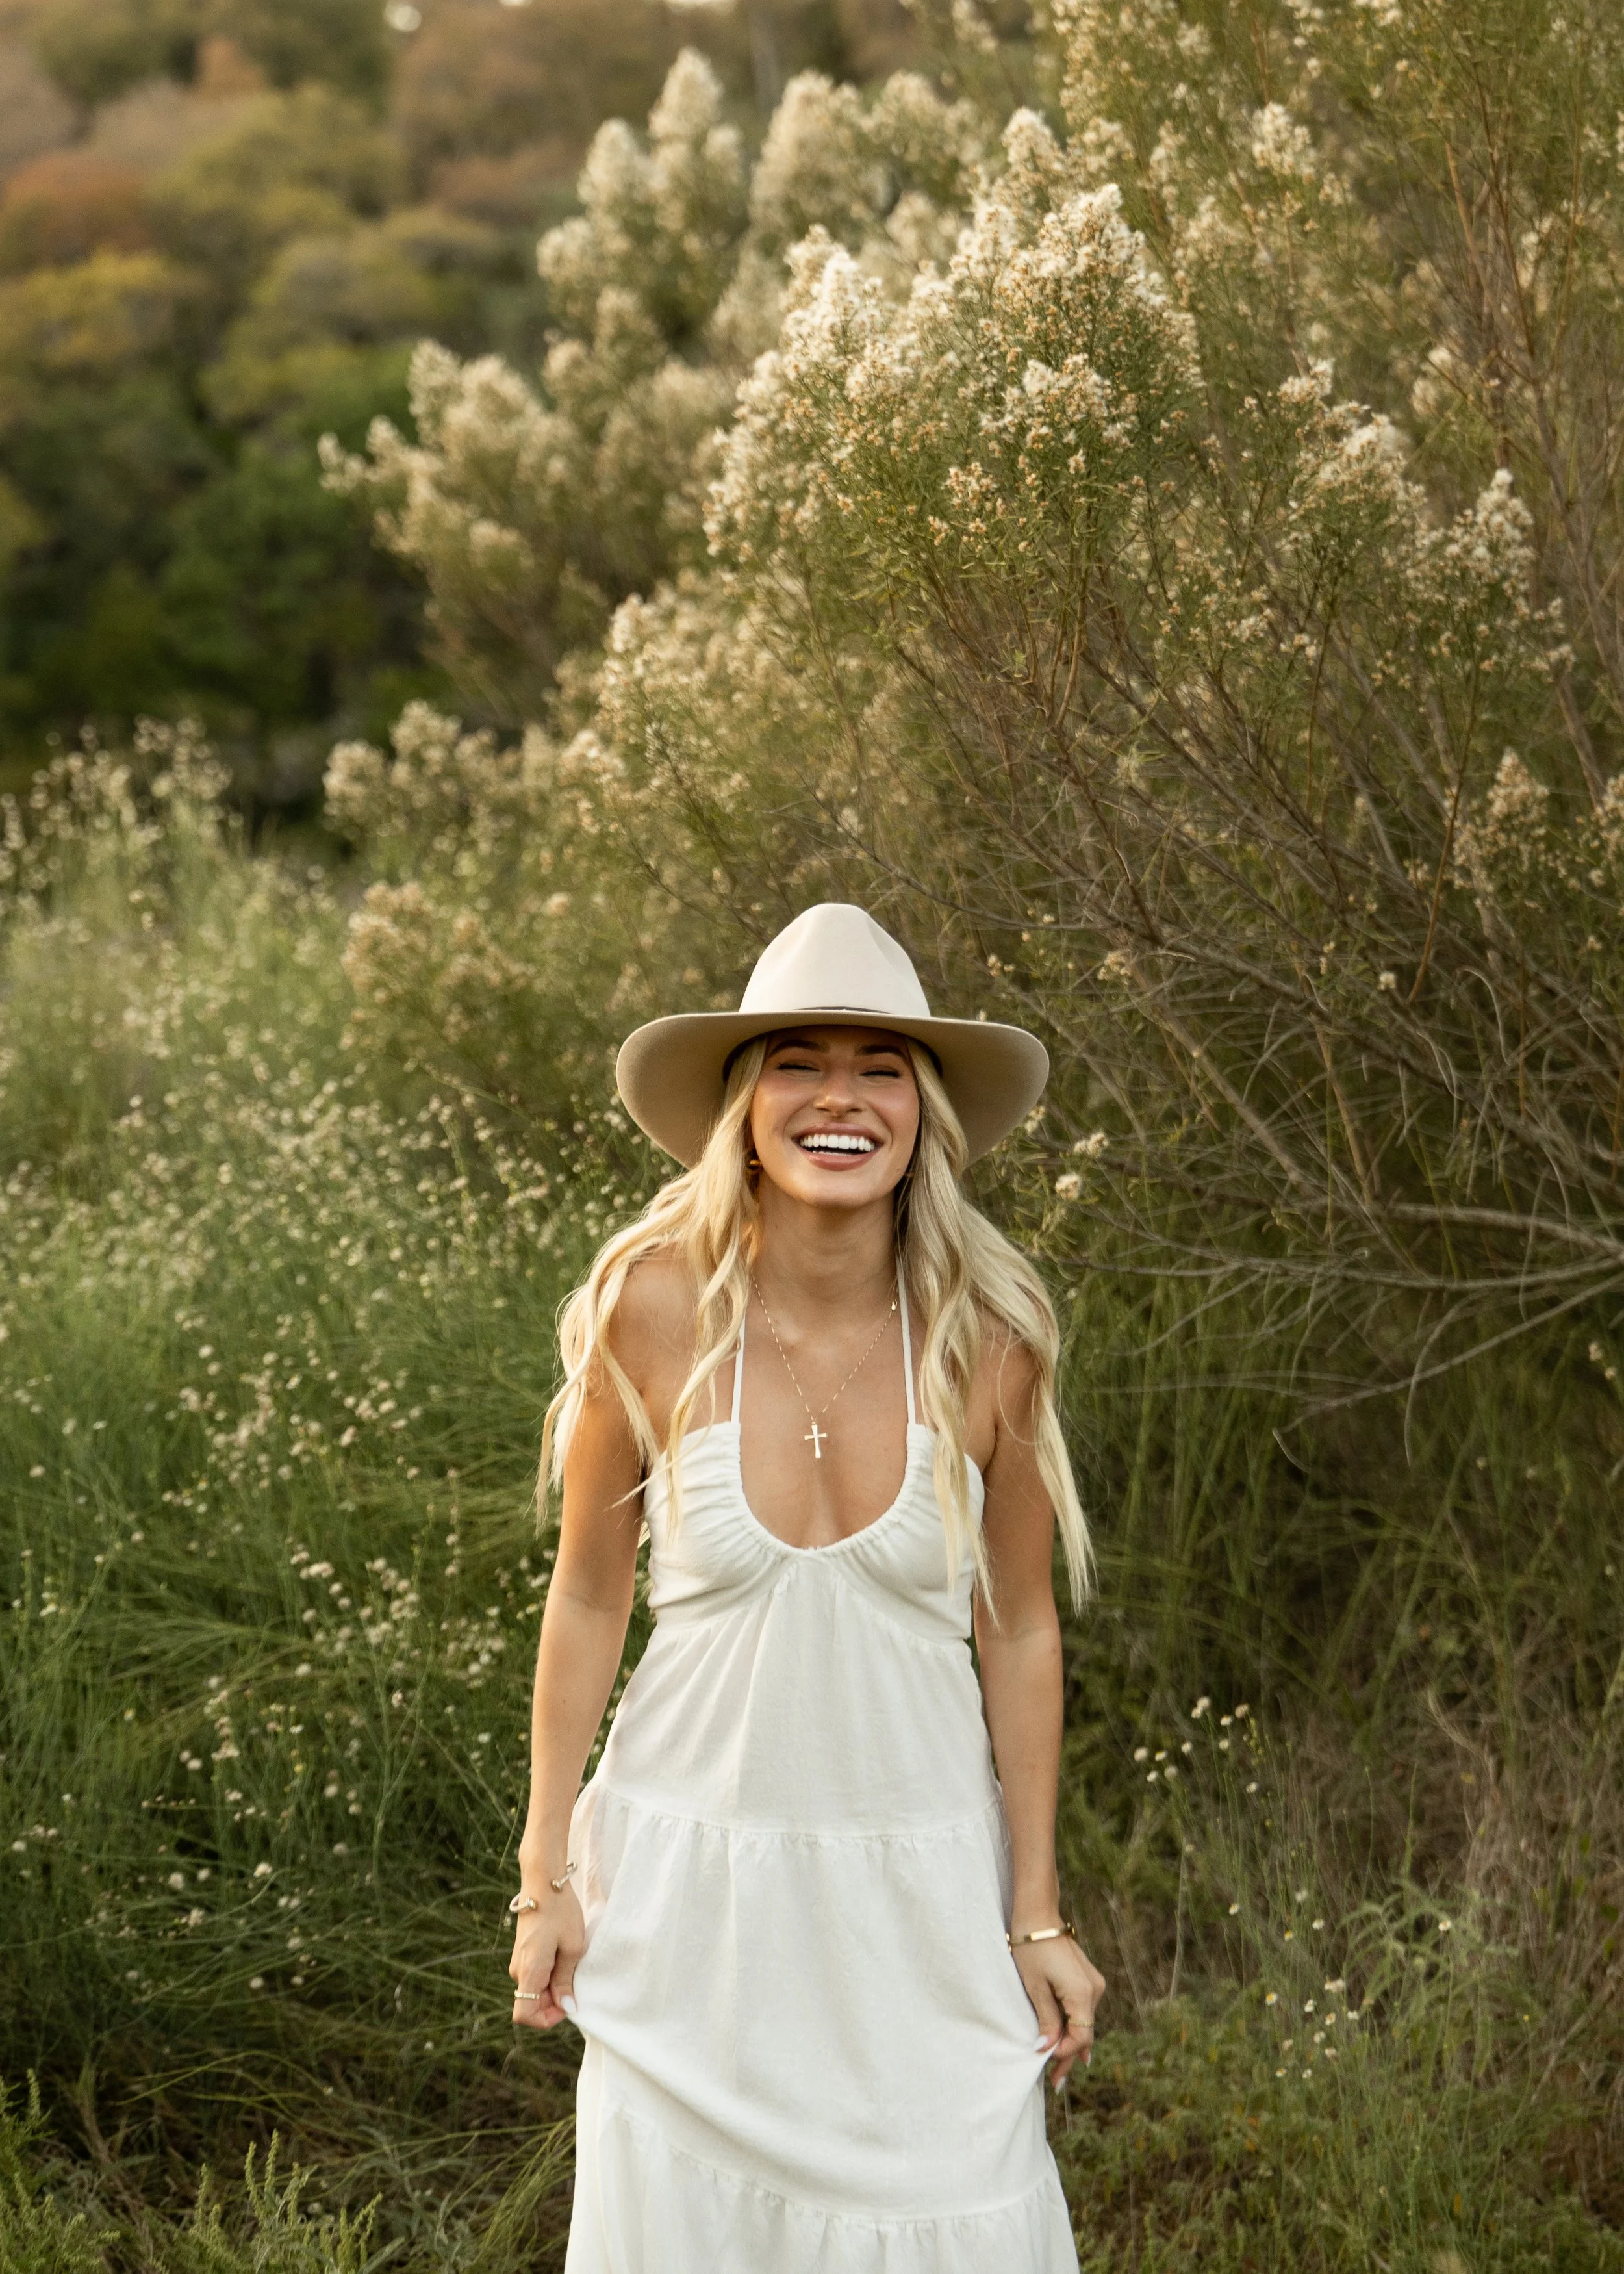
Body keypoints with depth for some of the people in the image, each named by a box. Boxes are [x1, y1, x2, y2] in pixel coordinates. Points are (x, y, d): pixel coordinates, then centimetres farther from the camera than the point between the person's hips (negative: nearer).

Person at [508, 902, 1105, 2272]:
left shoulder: (988, 1334, -10)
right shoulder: (657, 1308, -12)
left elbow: (1019, 1630, 1)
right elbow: (590, 1597, -1)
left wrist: (1038, 1915, 4)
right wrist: (550, 1877, 2)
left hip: (919, 1880, 1)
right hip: (692, 1865, 0)